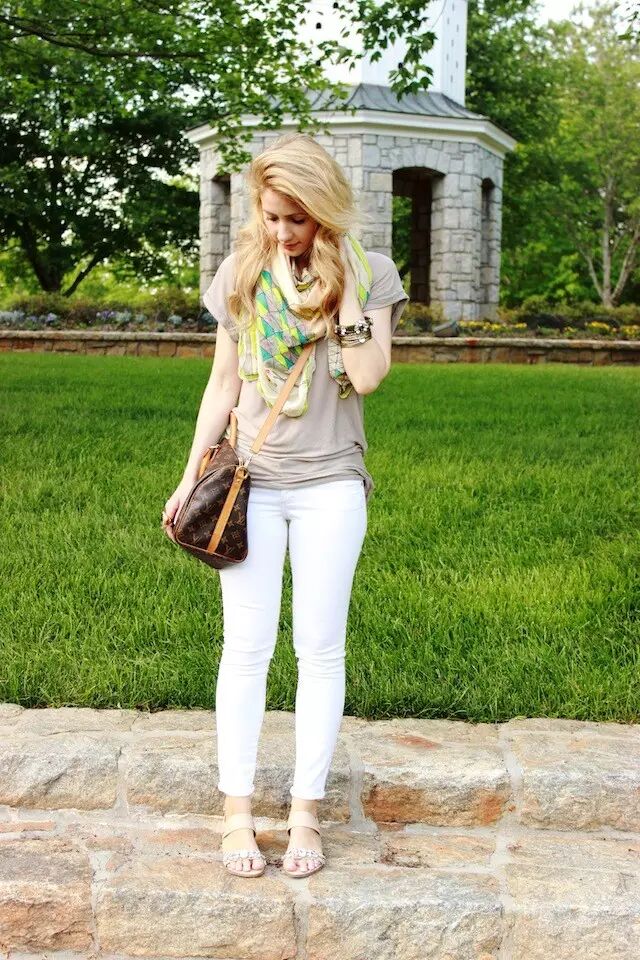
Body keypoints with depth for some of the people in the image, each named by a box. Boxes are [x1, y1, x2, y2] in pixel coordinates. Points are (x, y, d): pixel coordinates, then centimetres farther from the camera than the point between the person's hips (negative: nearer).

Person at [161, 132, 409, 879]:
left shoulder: (368, 272, -1)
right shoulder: (241, 272, 4)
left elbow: (368, 375, -15)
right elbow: (223, 381, 9)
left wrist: (344, 280, -15)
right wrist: (191, 476, 8)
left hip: (330, 485, -1)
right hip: (251, 481, 1)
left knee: (320, 649, 2)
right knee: (246, 647, 2)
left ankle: (305, 814, 11)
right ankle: (237, 813, 10)